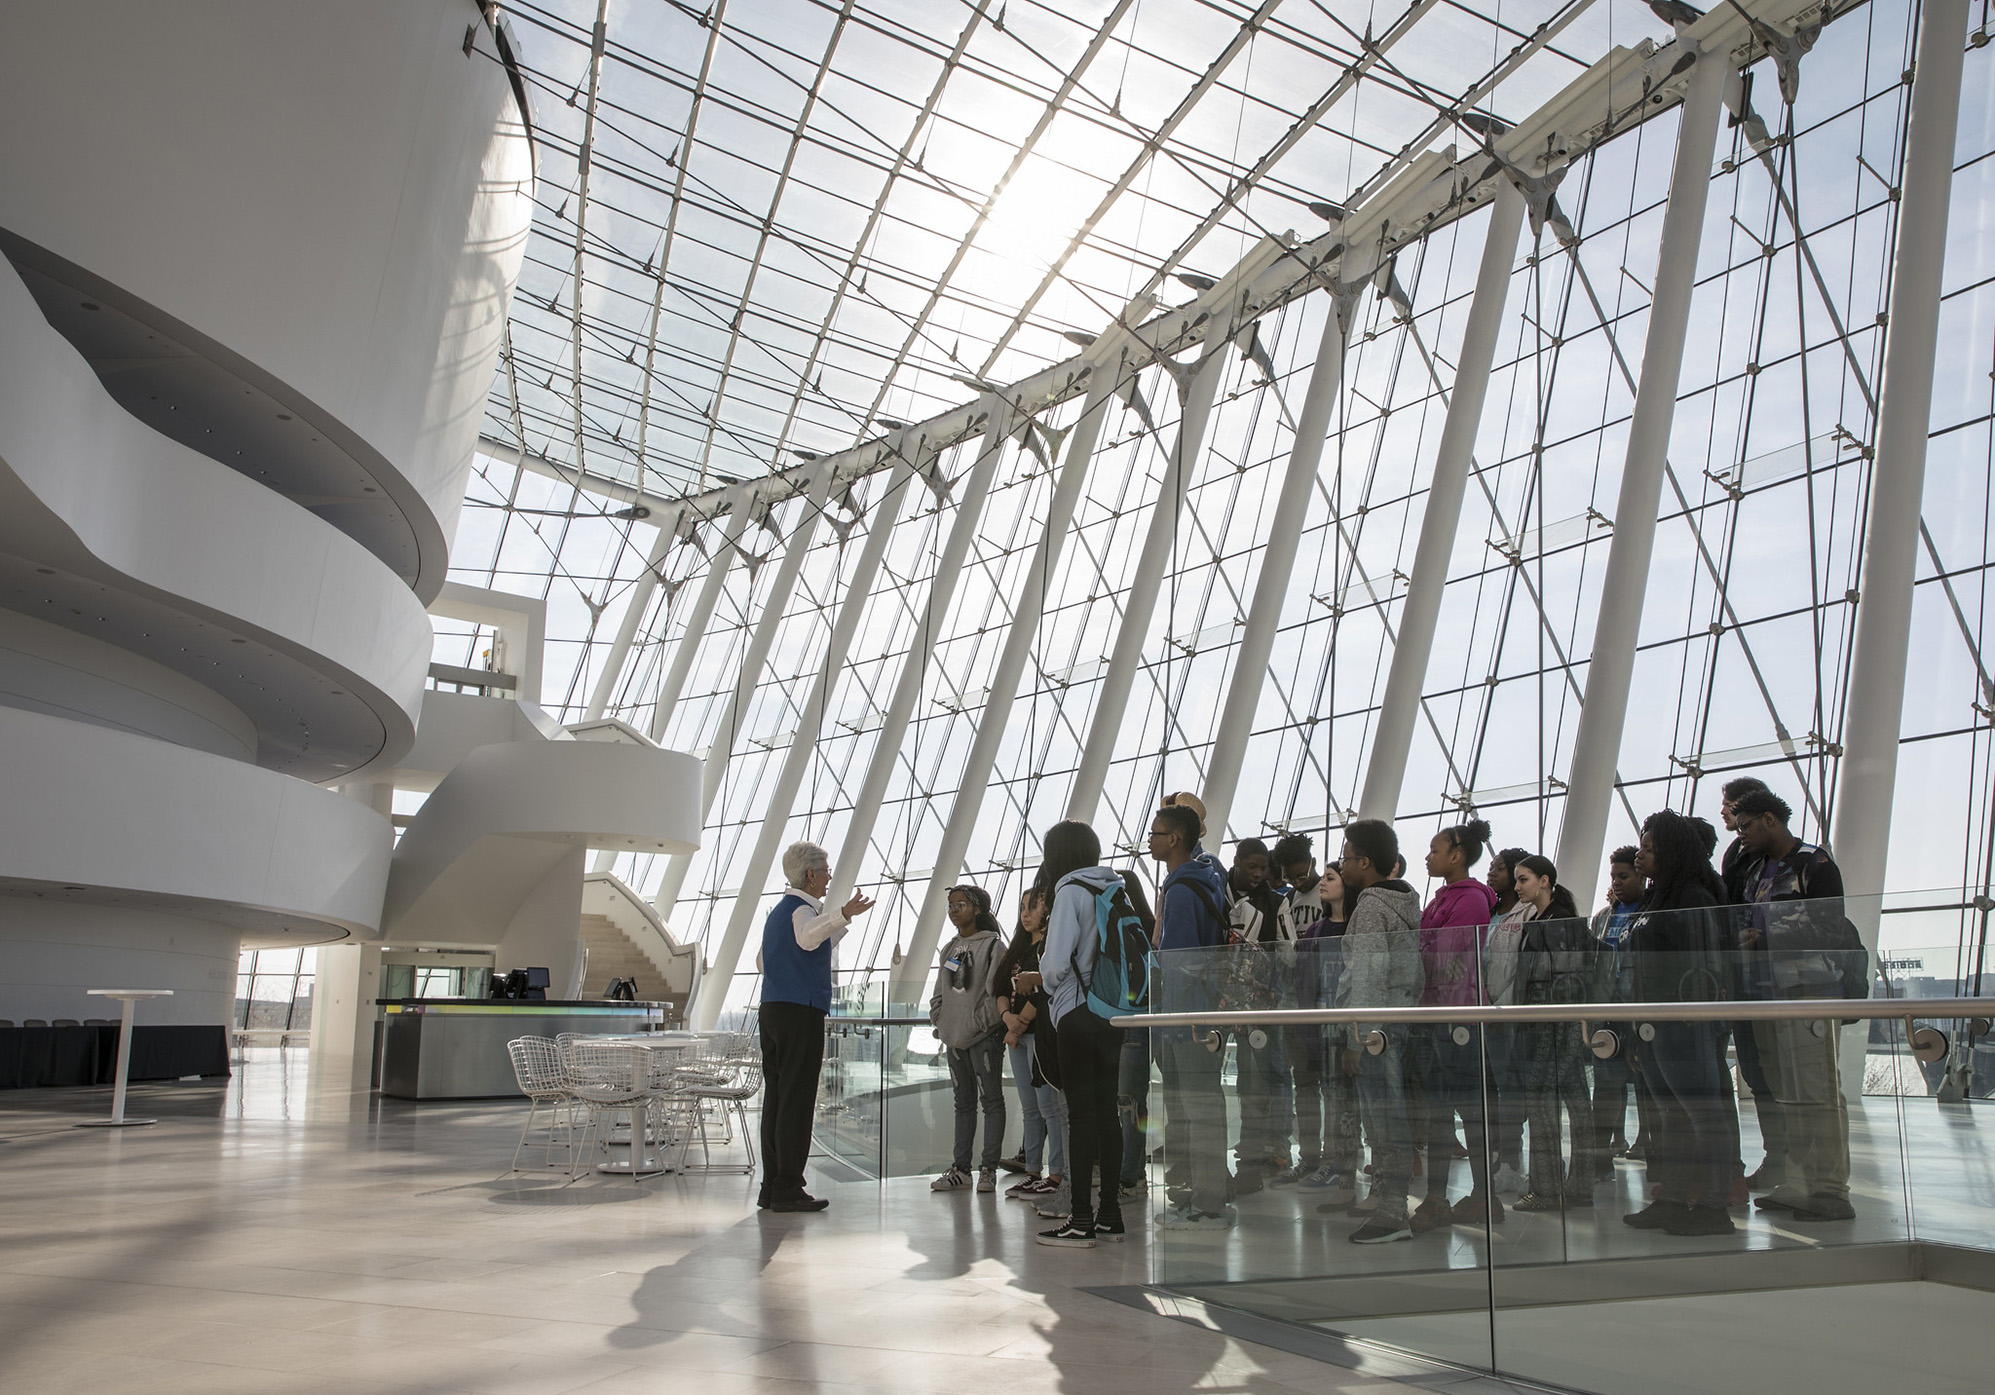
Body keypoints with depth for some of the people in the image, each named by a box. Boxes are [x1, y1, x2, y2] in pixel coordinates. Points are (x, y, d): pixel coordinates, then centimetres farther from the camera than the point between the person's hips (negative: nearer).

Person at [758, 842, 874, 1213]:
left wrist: (841, 924, 41)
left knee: (776, 1099, 9)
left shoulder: (779, 911, 22)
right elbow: (807, 938, -32)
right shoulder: (802, 909, -8)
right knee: (797, 1102, -7)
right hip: (800, 1013, -9)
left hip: (771, 1011, 9)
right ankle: (788, 1189, -6)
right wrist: (842, 915, -48)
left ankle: (771, 1187, 12)